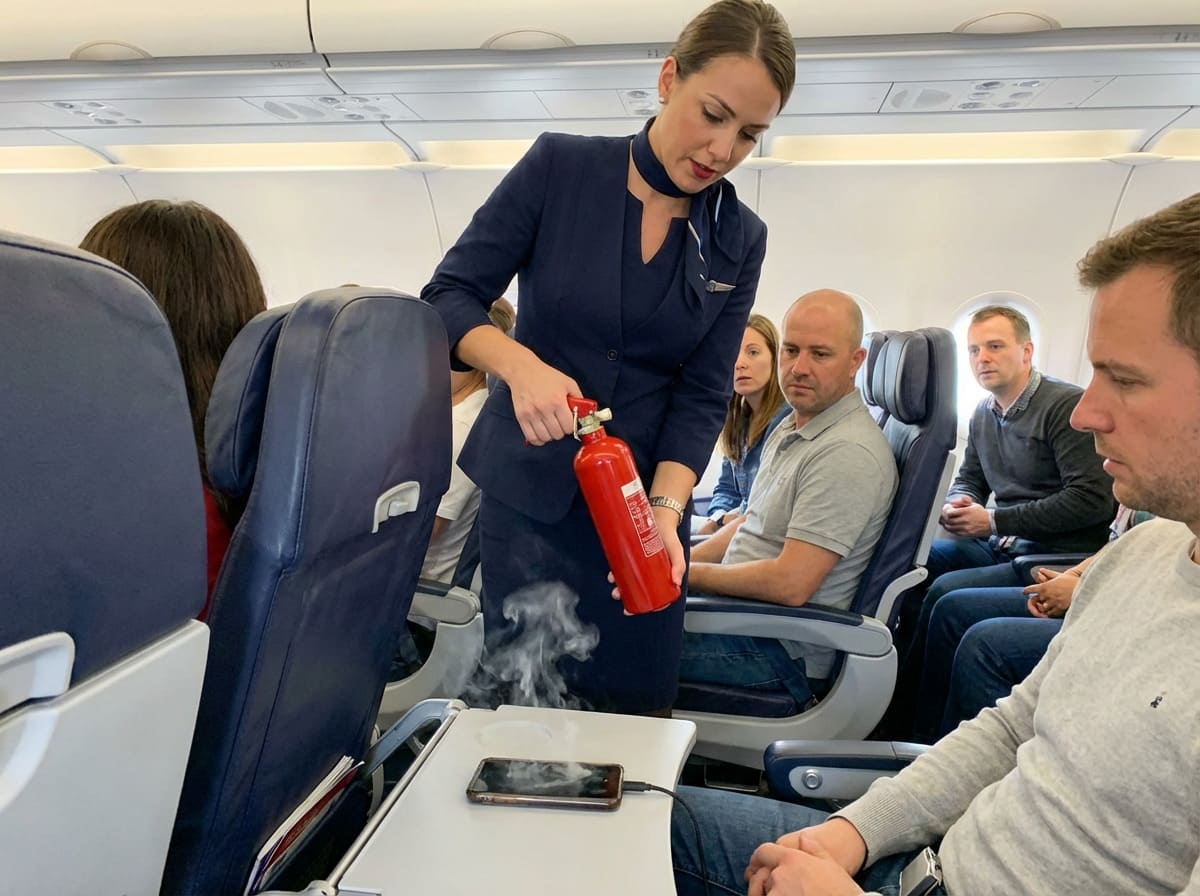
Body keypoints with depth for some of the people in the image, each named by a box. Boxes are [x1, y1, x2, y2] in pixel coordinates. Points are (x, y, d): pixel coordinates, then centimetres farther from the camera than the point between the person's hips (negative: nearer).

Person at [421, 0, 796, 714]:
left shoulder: (739, 241, 1)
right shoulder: (559, 167, -7)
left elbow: (702, 396, -2)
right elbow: (447, 299, -7)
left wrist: (666, 508, -18)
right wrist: (521, 364, -27)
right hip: (529, 493, -2)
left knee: (637, 708, 10)